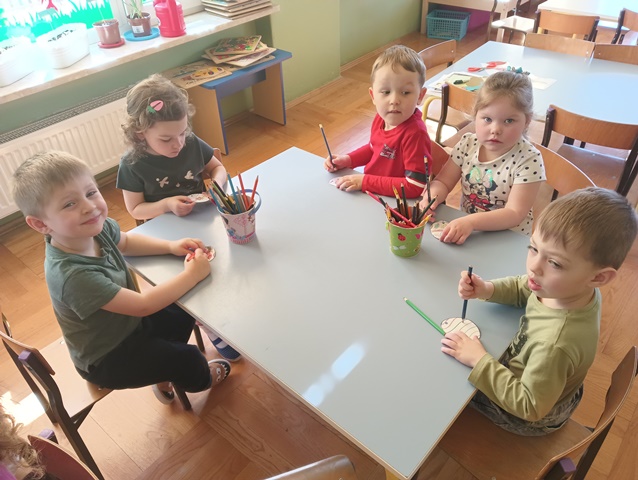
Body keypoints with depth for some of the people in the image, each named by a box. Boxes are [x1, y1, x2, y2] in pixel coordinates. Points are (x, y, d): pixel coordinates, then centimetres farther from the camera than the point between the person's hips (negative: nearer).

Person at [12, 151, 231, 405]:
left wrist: (170, 246, -8)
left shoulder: (97, 227, -18)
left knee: (183, 311, 15)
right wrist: (193, 274, -30)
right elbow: (143, 305, -35)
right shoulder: (71, 274, -40)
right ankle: (198, 378, 33)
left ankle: (163, 371, 36)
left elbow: (125, 242, 7)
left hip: (129, 322, 7)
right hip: (106, 360, -7)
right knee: (187, 360, -4)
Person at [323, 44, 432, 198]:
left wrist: (365, 181, -26)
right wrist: (347, 160, 1)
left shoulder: (415, 133, -26)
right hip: (370, 195, 7)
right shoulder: (381, 118, -5)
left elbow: (414, 187, -29)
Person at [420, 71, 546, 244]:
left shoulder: (528, 160, -17)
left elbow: (514, 213, -22)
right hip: (464, 230, 5)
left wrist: (471, 222, -35)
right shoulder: (468, 144, -4)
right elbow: (443, 182, 1)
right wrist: (431, 197, -22)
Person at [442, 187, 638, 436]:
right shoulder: (571, 289, -22)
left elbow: (529, 407, -30)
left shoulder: (556, 344, -45)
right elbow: (523, 288, 0)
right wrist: (487, 289, -18)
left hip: (529, 421, -6)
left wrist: (479, 360, -29)